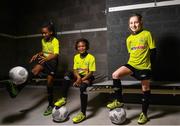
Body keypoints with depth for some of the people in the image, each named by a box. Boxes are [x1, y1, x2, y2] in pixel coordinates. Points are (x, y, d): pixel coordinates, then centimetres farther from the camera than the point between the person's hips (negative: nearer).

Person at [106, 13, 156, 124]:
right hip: (131, 64, 4)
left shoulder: (147, 34, -6)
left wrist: (148, 65, -3)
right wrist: (134, 62, 10)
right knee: (115, 75, -19)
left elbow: (153, 51, -4)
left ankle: (144, 114, 26)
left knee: (146, 90, 7)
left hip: (144, 67, -3)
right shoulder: (129, 39, 7)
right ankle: (119, 101, -5)